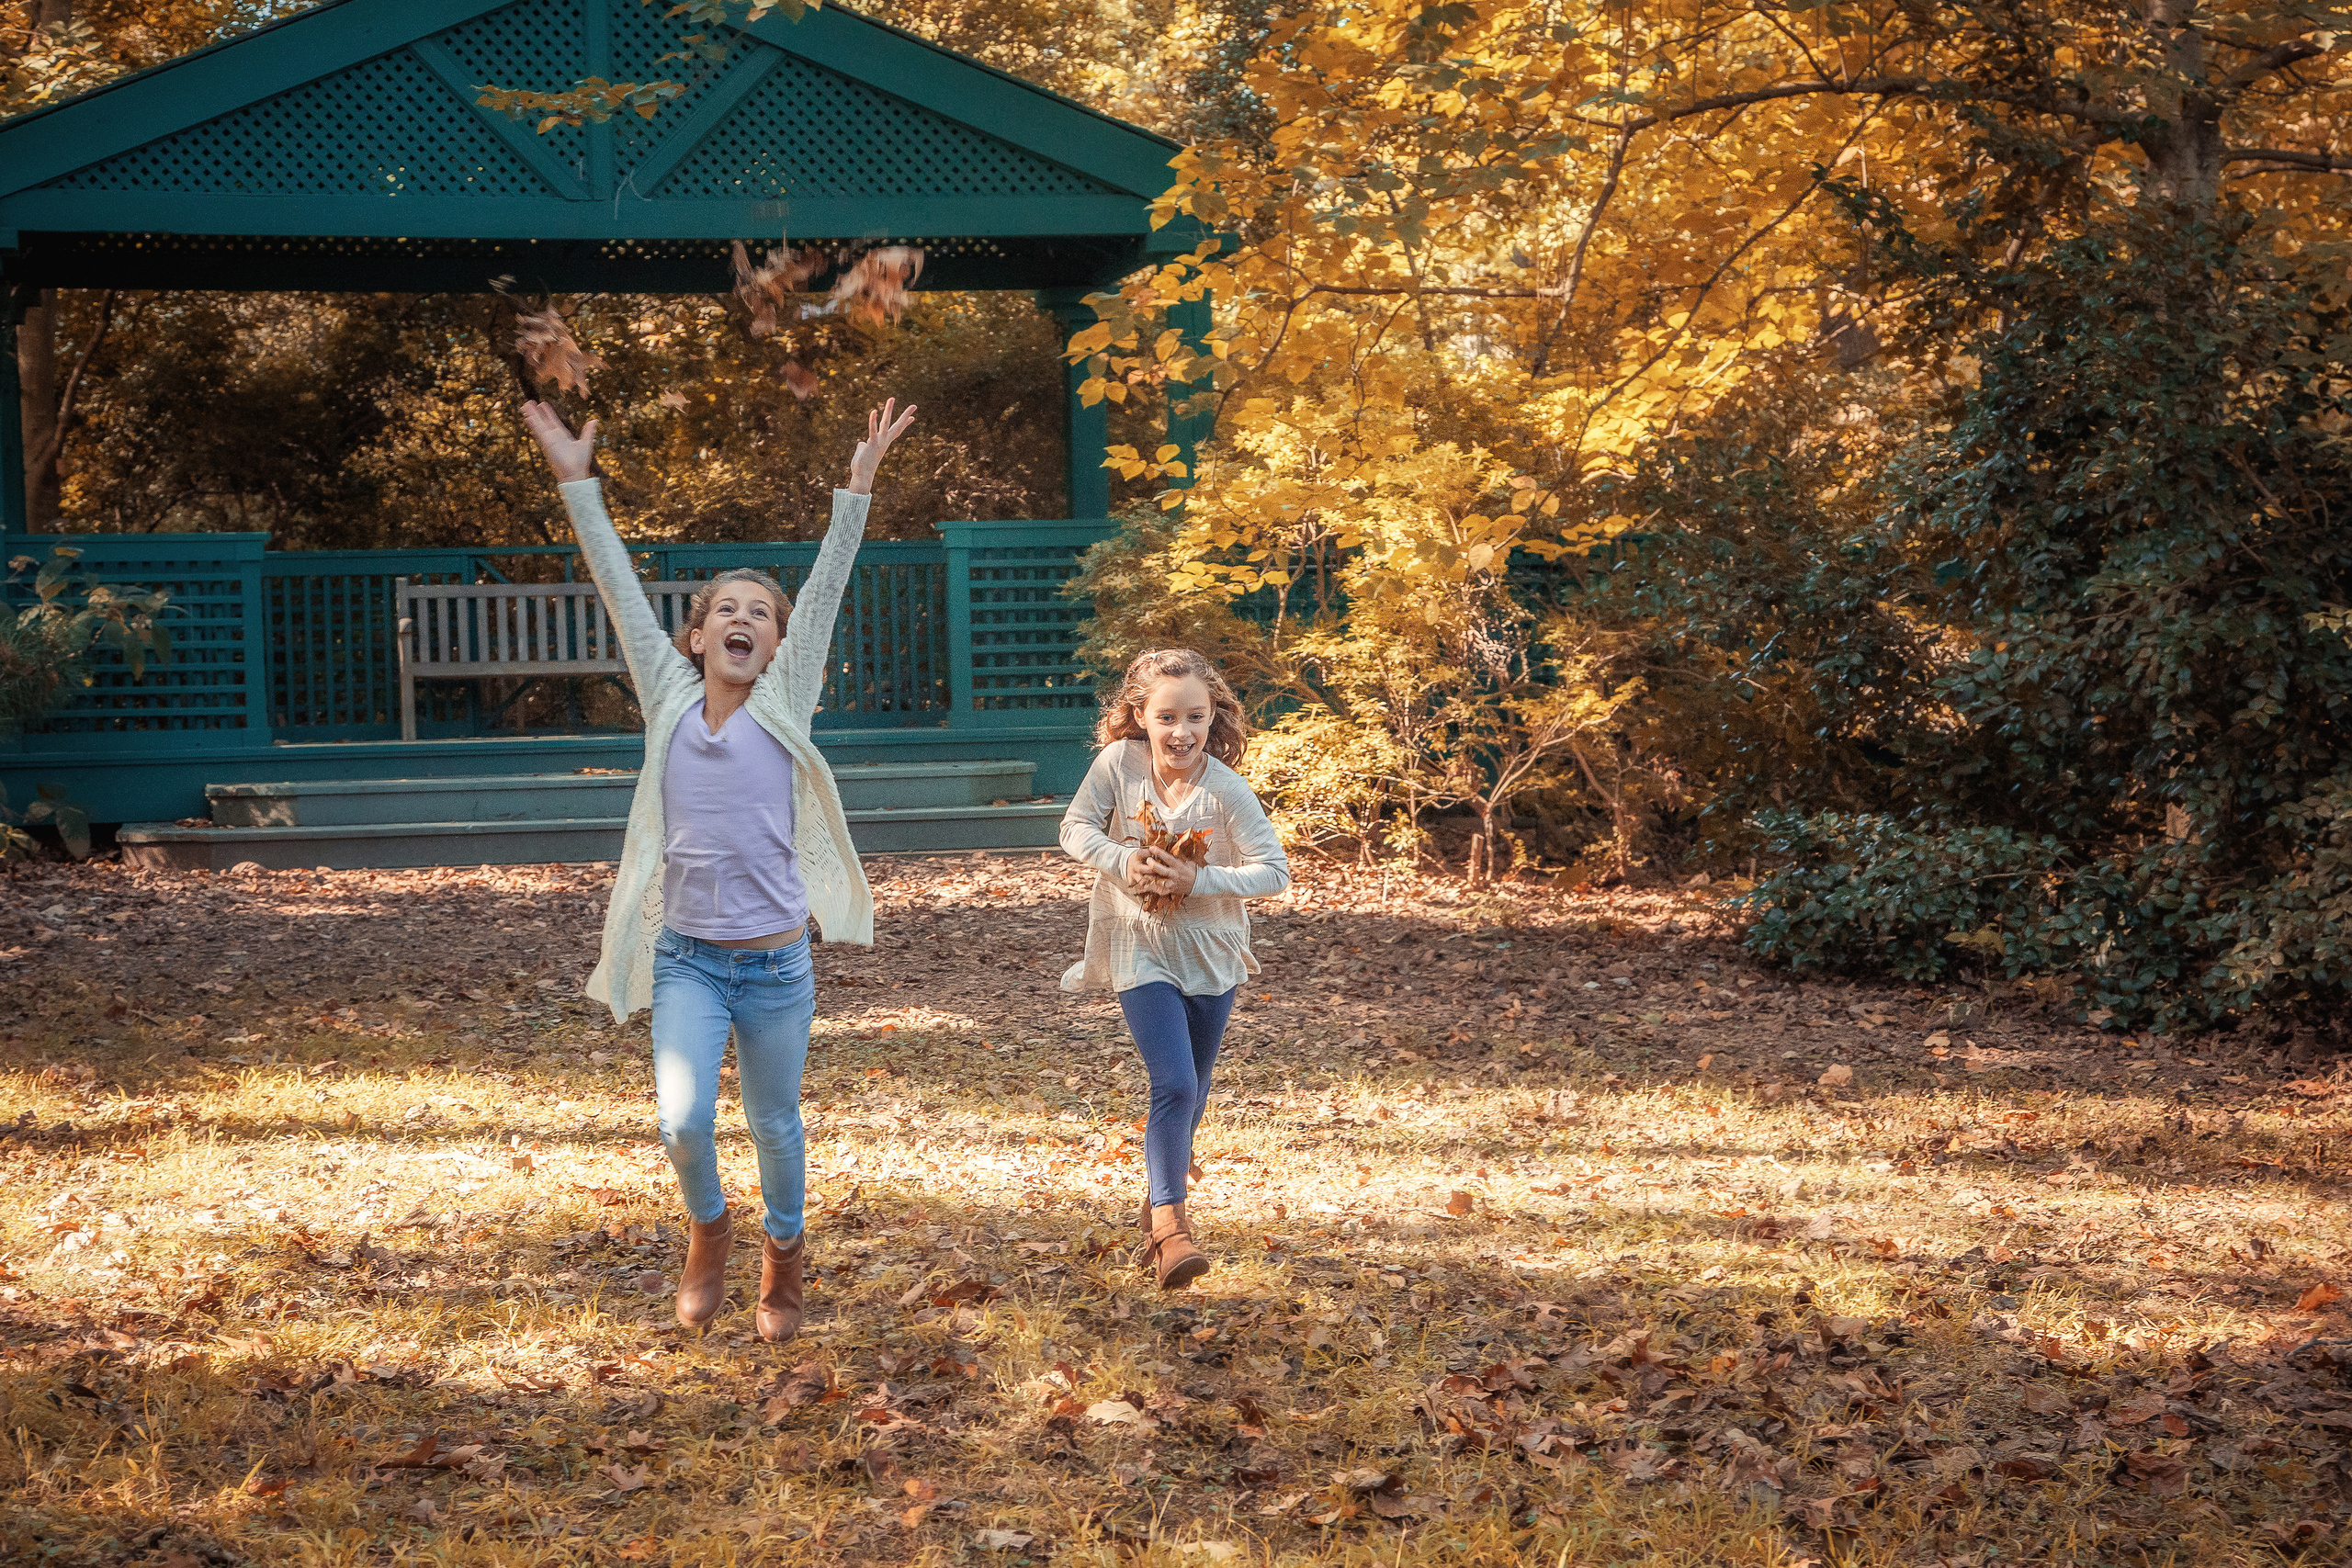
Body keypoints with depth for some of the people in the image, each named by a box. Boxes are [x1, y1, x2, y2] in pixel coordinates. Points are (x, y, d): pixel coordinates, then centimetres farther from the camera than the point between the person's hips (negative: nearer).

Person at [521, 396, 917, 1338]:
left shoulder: (784, 706, -2)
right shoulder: (670, 701, 2)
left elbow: (825, 589, -7)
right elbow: (620, 591, 0)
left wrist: (859, 485, -13)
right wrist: (576, 484, -2)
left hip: (775, 962, 0)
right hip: (687, 958, 0)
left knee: (774, 1124, 11)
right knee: (683, 1121, -11)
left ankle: (783, 1251, 37)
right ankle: (707, 1230, 21)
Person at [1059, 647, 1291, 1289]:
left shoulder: (1226, 789, -17)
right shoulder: (1119, 762, -13)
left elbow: (1275, 870, -16)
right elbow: (1076, 828, -4)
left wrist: (1197, 879, -26)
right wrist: (1124, 860, -22)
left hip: (1211, 950, 2)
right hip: (1140, 948, -2)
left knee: (1191, 1093, 17)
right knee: (1174, 1085, -17)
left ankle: (1159, 1202, 43)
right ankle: (1168, 1224, -13)